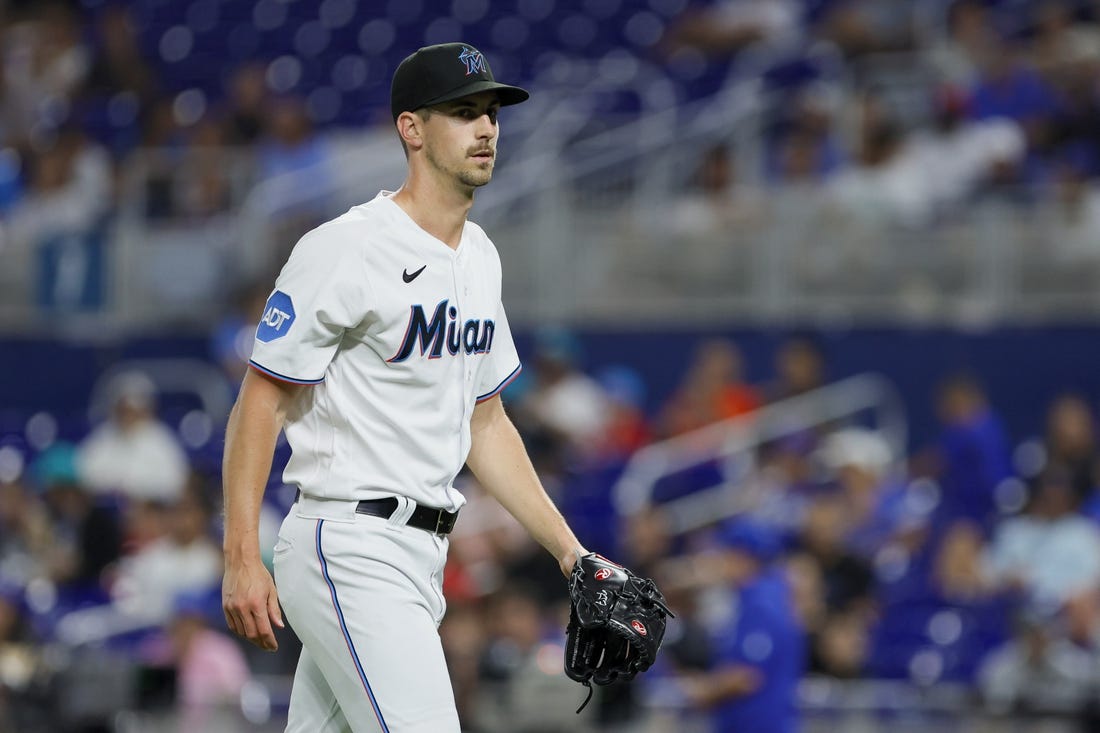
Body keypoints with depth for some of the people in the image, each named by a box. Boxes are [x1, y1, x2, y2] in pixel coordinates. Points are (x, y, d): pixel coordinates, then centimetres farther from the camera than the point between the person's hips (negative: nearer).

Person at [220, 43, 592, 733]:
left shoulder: (480, 257, 16)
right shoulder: (346, 249, -11)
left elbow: (486, 423, 23)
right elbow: (260, 400, -12)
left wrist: (568, 548, 17)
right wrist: (242, 559, -18)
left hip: (420, 557, 9)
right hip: (350, 547, -9)